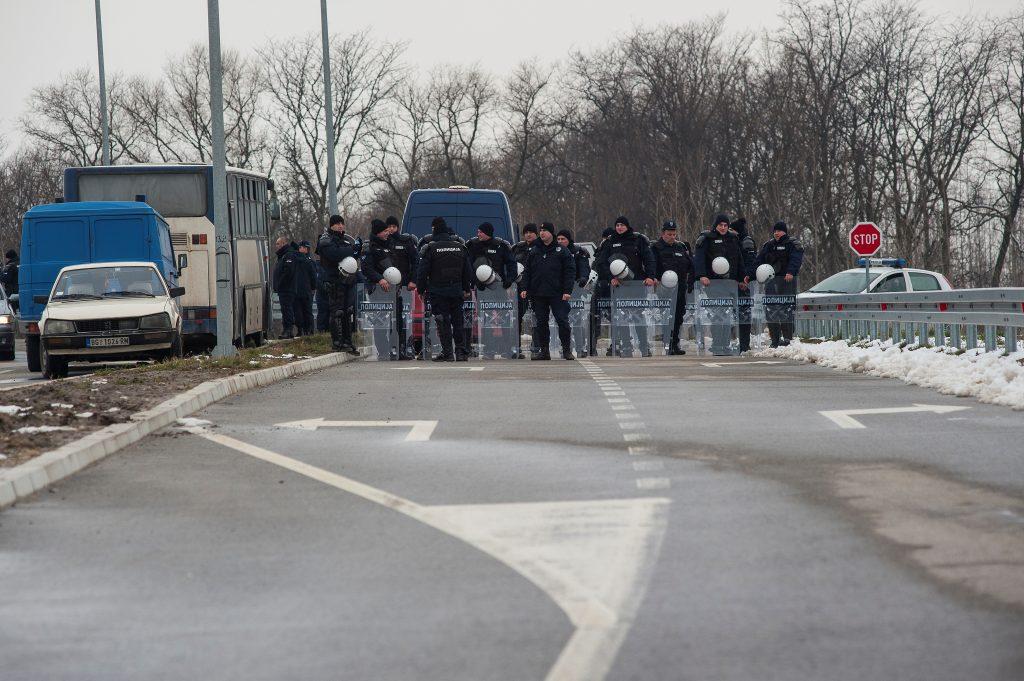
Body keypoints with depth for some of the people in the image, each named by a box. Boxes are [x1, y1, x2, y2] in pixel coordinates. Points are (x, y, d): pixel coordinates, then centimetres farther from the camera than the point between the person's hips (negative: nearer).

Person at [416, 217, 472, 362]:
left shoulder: (430, 248, -8)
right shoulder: (460, 247, 6)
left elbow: (422, 271, -8)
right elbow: (467, 271, 13)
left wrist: (421, 290, 2)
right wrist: (466, 289, 21)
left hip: (438, 291, -4)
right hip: (456, 290, 4)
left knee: (443, 322, -2)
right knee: (457, 320, 10)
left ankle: (447, 353, -5)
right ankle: (461, 351, 9)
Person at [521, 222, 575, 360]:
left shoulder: (562, 251, 1)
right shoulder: (534, 251, 12)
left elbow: (570, 271, -2)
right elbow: (527, 271, 14)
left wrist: (567, 291, -10)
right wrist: (525, 288, 4)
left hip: (557, 294, -4)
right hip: (538, 294, 4)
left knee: (562, 321, -6)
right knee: (541, 322, 5)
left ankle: (566, 350, 2)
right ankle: (543, 350, 11)